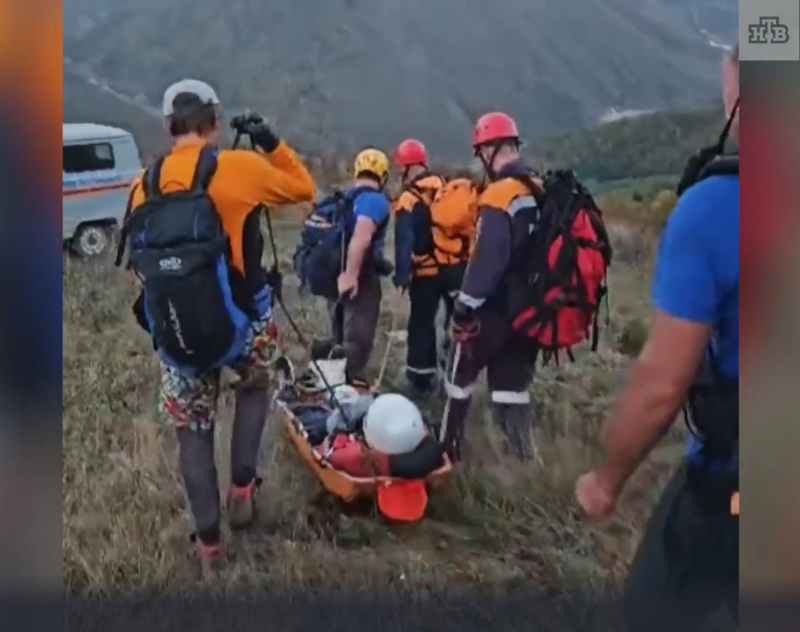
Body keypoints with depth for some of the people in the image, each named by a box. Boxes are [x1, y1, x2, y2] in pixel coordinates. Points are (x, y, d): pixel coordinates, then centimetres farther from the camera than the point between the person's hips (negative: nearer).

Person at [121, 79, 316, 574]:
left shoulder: (144, 188, 3)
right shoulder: (238, 166, -9)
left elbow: (142, 259, 11)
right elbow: (304, 189, 5)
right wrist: (272, 144, 13)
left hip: (174, 334, 3)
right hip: (241, 323, -2)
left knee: (193, 431, 17)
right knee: (255, 387, 30)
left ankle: (208, 542, 26)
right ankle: (242, 486, 21)